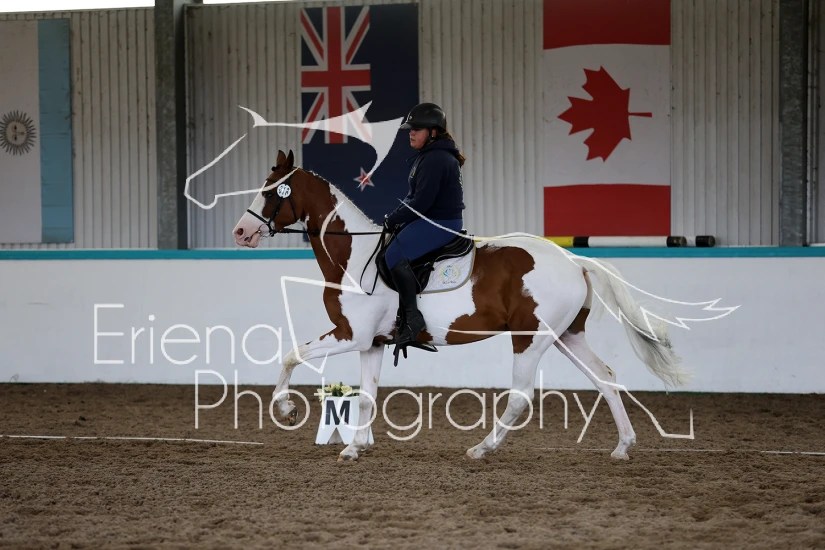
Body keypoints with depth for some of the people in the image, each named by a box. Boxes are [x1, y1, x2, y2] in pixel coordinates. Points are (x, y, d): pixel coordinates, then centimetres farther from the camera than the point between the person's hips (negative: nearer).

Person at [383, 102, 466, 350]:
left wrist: (393, 219, -12)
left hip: (441, 223, -11)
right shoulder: (427, 156, 17)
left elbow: (421, 201, -23)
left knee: (395, 254, -25)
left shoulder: (436, 159, -18)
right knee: (388, 253, 14)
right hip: (430, 220, 11)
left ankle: (412, 317, -23)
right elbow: (414, 196, 20)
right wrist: (396, 217, 4)